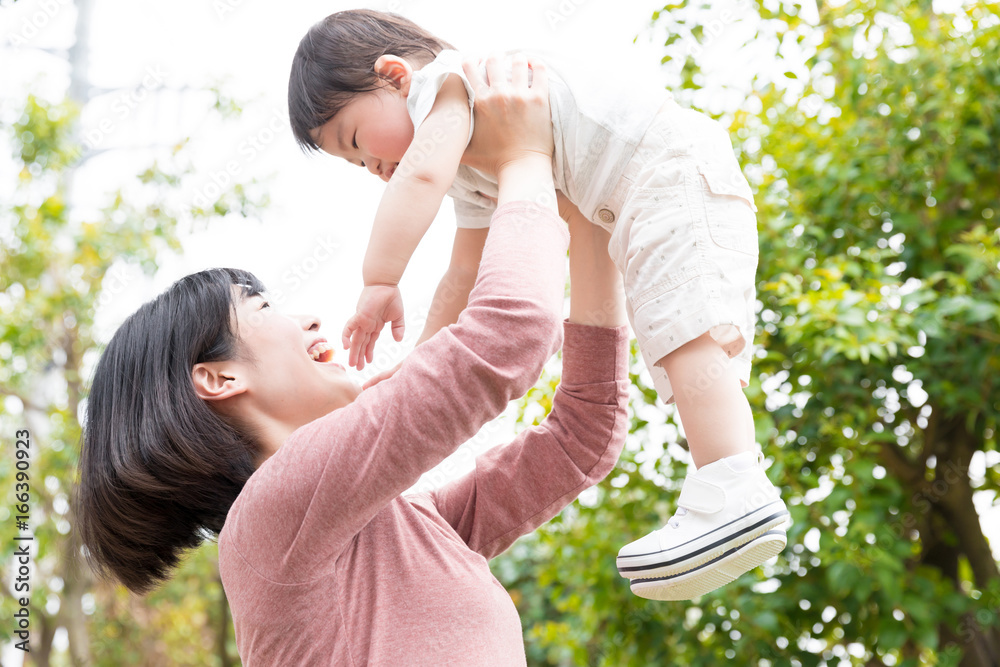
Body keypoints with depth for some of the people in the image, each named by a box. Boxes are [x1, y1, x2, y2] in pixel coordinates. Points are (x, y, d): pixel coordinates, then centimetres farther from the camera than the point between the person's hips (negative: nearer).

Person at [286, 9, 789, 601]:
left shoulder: (445, 82, -7)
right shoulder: (473, 178, 25)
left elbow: (423, 172, -27)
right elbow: (464, 274, 31)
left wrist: (379, 282, -27)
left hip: (673, 161, -11)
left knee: (685, 328, -23)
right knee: (700, 349, 8)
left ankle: (736, 493, -33)